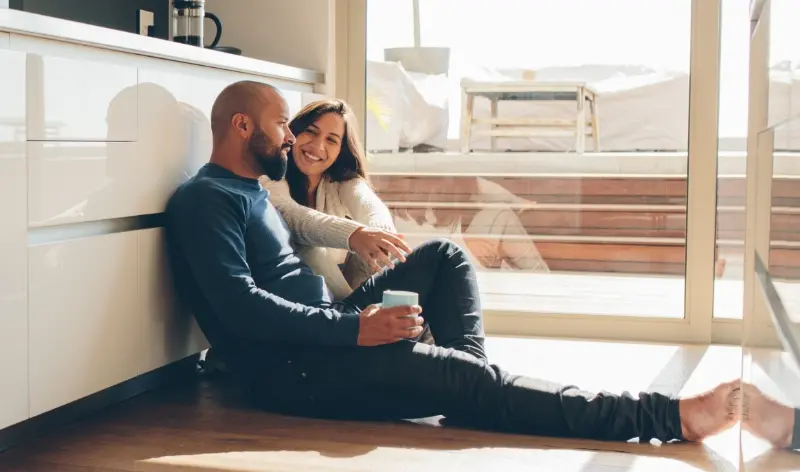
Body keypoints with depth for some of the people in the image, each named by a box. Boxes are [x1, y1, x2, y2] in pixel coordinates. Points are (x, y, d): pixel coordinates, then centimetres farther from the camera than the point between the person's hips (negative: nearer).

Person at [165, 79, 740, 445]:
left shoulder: (251, 190, 19)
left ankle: (469, 372, -8)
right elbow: (239, 305, -24)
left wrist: (352, 238, 4)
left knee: (445, 255, 13)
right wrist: (354, 328, -26)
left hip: (329, 331, 11)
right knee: (467, 381, -23)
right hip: (291, 370, -11)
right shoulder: (206, 198, -12)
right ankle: (667, 416, -25)